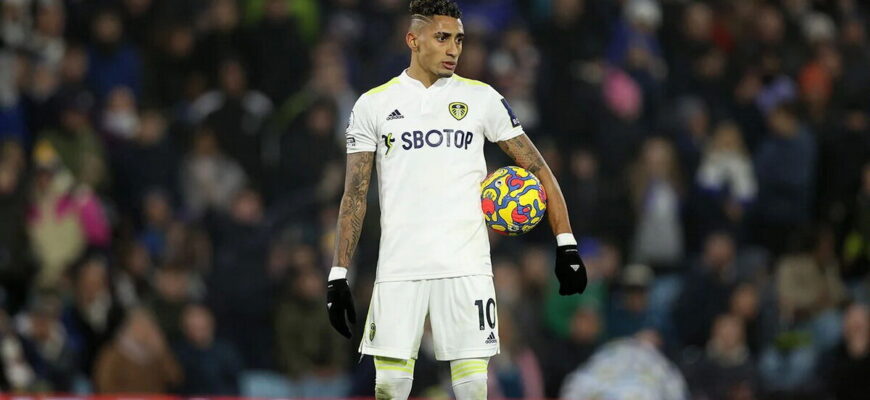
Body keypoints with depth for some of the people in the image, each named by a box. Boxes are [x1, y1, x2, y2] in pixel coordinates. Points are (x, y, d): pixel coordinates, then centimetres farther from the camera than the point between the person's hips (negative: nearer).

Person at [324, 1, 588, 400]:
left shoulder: (481, 98, 7)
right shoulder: (373, 105, 7)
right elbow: (354, 194, 8)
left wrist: (566, 246, 0)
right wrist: (338, 275, 2)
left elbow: (537, 168, 9)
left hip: (466, 265, 0)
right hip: (398, 271, 0)